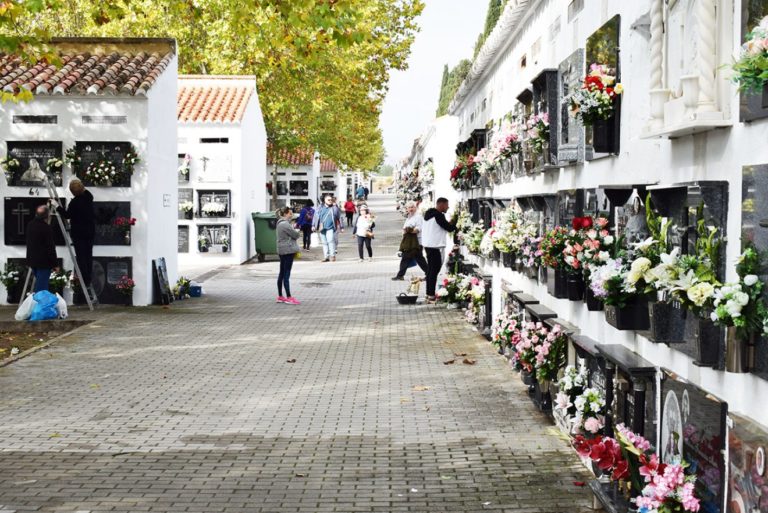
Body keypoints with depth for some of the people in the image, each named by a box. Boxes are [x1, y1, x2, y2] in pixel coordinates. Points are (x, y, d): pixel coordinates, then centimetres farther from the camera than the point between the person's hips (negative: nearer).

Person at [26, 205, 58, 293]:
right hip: (44, 262, -8)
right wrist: (54, 263, -9)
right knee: (42, 286, -3)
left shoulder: (30, 225, 4)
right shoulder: (47, 228, -22)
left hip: (32, 259, 8)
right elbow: (51, 248, -19)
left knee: (39, 283, 21)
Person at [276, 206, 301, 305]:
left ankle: (280, 296, 19)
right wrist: (298, 233, 7)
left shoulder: (280, 223, 15)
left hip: (282, 250, 10)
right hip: (288, 250, -10)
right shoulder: (285, 224, -17)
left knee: (282, 273, 13)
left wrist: (296, 233, 1)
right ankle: (288, 297, -7)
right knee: (286, 274, -8)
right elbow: (295, 235, -13)